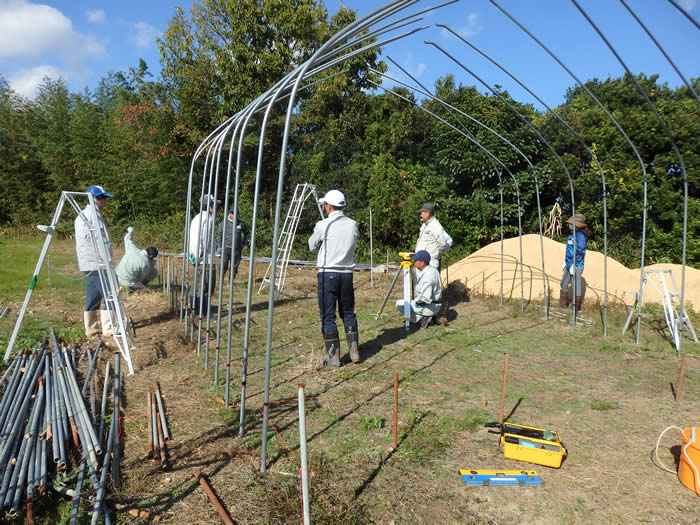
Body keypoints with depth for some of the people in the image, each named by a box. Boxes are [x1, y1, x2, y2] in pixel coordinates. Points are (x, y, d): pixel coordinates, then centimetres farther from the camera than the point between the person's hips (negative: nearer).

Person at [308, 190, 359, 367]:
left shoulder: (323, 225, -9)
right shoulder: (353, 225, 3)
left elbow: (312, 247, 5)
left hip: (328, 274, -4)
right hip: (347, 274, 4)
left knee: (327, 316, 4)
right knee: (348, 313, 18)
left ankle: (333, 357, 8)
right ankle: (354, 353, 20)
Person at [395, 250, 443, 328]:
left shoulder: (429, 275, -28)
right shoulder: (429, 268, 3)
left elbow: (426, 297, -33)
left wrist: (416, 301, -17)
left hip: (430, 306, -10)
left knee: (399, 304, -10)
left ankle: (421, 319, -10)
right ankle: (431, 316, 12)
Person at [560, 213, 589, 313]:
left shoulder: (581, 235, -17)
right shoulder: (573, 234, 12)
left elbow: (580, 251, -23)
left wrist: (574, 265, -24)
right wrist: (565, 262, 24)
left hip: (576, 266, -10)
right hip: (569, 265, 10)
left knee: (576, 286, -2)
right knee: (564, 283, 17)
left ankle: (577, 307, 8)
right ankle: (564, 303, 29)